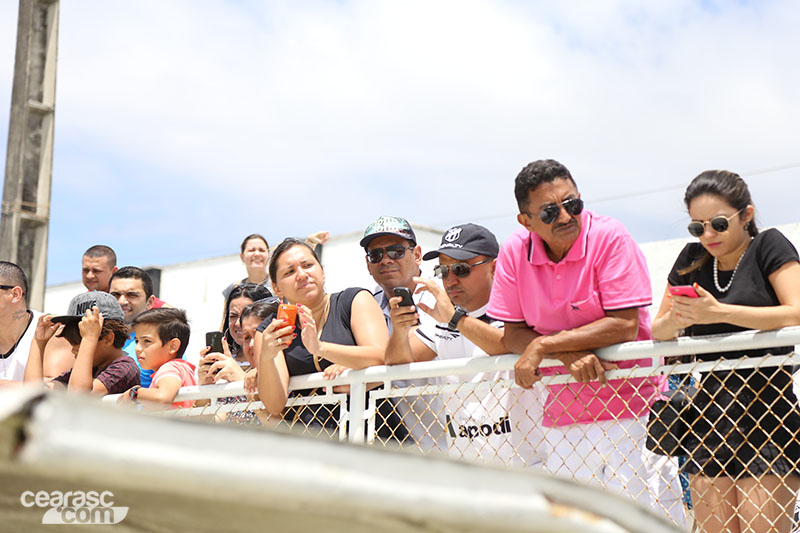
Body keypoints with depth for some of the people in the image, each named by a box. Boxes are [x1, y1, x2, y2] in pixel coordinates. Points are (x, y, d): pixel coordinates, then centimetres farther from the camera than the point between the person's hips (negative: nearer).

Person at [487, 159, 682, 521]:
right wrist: (569, 356, -17)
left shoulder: (608, 237, -14)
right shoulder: (514, 252, -3)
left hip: (627, 403, -4)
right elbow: (512, 334, -1)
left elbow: (625, 326, -19)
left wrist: (543, 347, -18)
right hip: (564, 409, 4)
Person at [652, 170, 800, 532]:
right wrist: (677, 319, -8)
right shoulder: (693, 259, 13)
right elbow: (657, 332, 15)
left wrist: (719, 312, -19)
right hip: (711, 411, 4)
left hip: (767, 408, -4)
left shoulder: (769, 246, 0)